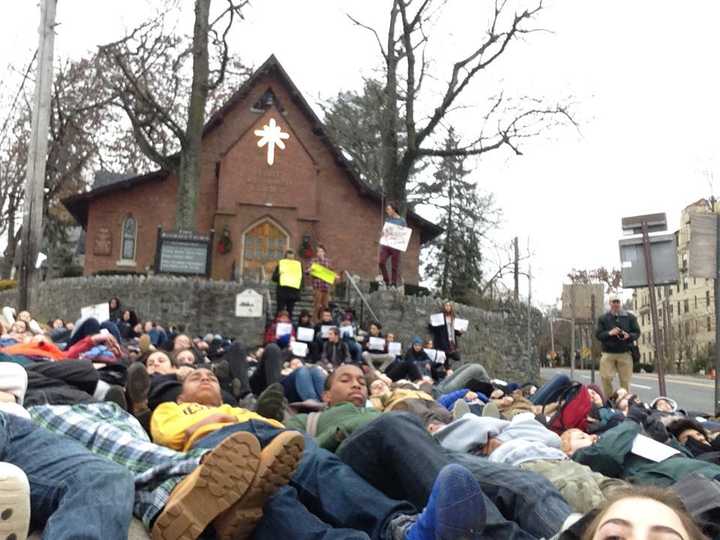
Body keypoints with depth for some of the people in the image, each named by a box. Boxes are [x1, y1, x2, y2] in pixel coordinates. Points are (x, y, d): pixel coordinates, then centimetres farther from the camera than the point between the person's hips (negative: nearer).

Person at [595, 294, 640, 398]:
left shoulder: (630, 317, 9)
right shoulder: (603, 318, 7)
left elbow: (637, 333, 10)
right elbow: (598, 335, 3)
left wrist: (629, 335, -12)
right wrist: (609, 333, -16)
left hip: (625, 353, 1)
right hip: (608, 353, 0)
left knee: (625, 380, 3)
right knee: (606, 378, -7)